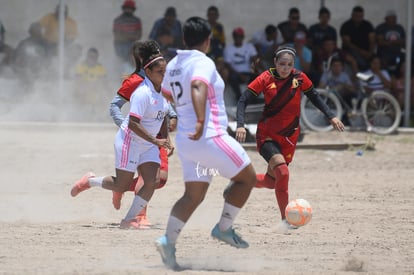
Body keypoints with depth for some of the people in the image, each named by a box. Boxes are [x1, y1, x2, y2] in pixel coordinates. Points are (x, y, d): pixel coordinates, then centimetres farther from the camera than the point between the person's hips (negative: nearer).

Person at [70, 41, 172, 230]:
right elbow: (133, 123, -29)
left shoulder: (163, 90, 2)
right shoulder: (143, 93, -25)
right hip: (129, 141, -8)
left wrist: (166, 139, 11)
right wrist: (156, 141, -30)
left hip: (148, 145, 8)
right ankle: (89, 181, 28)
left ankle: (129, 220, 2)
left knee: (152, 182, -7)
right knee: (122, 186, 0)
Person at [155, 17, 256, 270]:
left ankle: (168, 241, -7)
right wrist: (201, 122, -39)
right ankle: (224, 228, 7)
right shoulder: (203, 63, -12)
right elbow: (197, 87, -32)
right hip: (210, 136, -8)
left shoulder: (173, 65, 13)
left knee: (193, 196, 8)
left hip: (185, 140, 8)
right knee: (247, 177, 7)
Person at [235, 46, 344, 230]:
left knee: (272, 181, 9)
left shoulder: (300, 78, -3)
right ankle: (285, 220, -17)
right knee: (282, 173, -24)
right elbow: (243, 100, -11)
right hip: (267, 136, -4)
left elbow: (314, 97, 12)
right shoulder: (266, 79, -11)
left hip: (289, 137, 4)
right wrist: (240, 125, -24)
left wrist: (331, 117, 2)